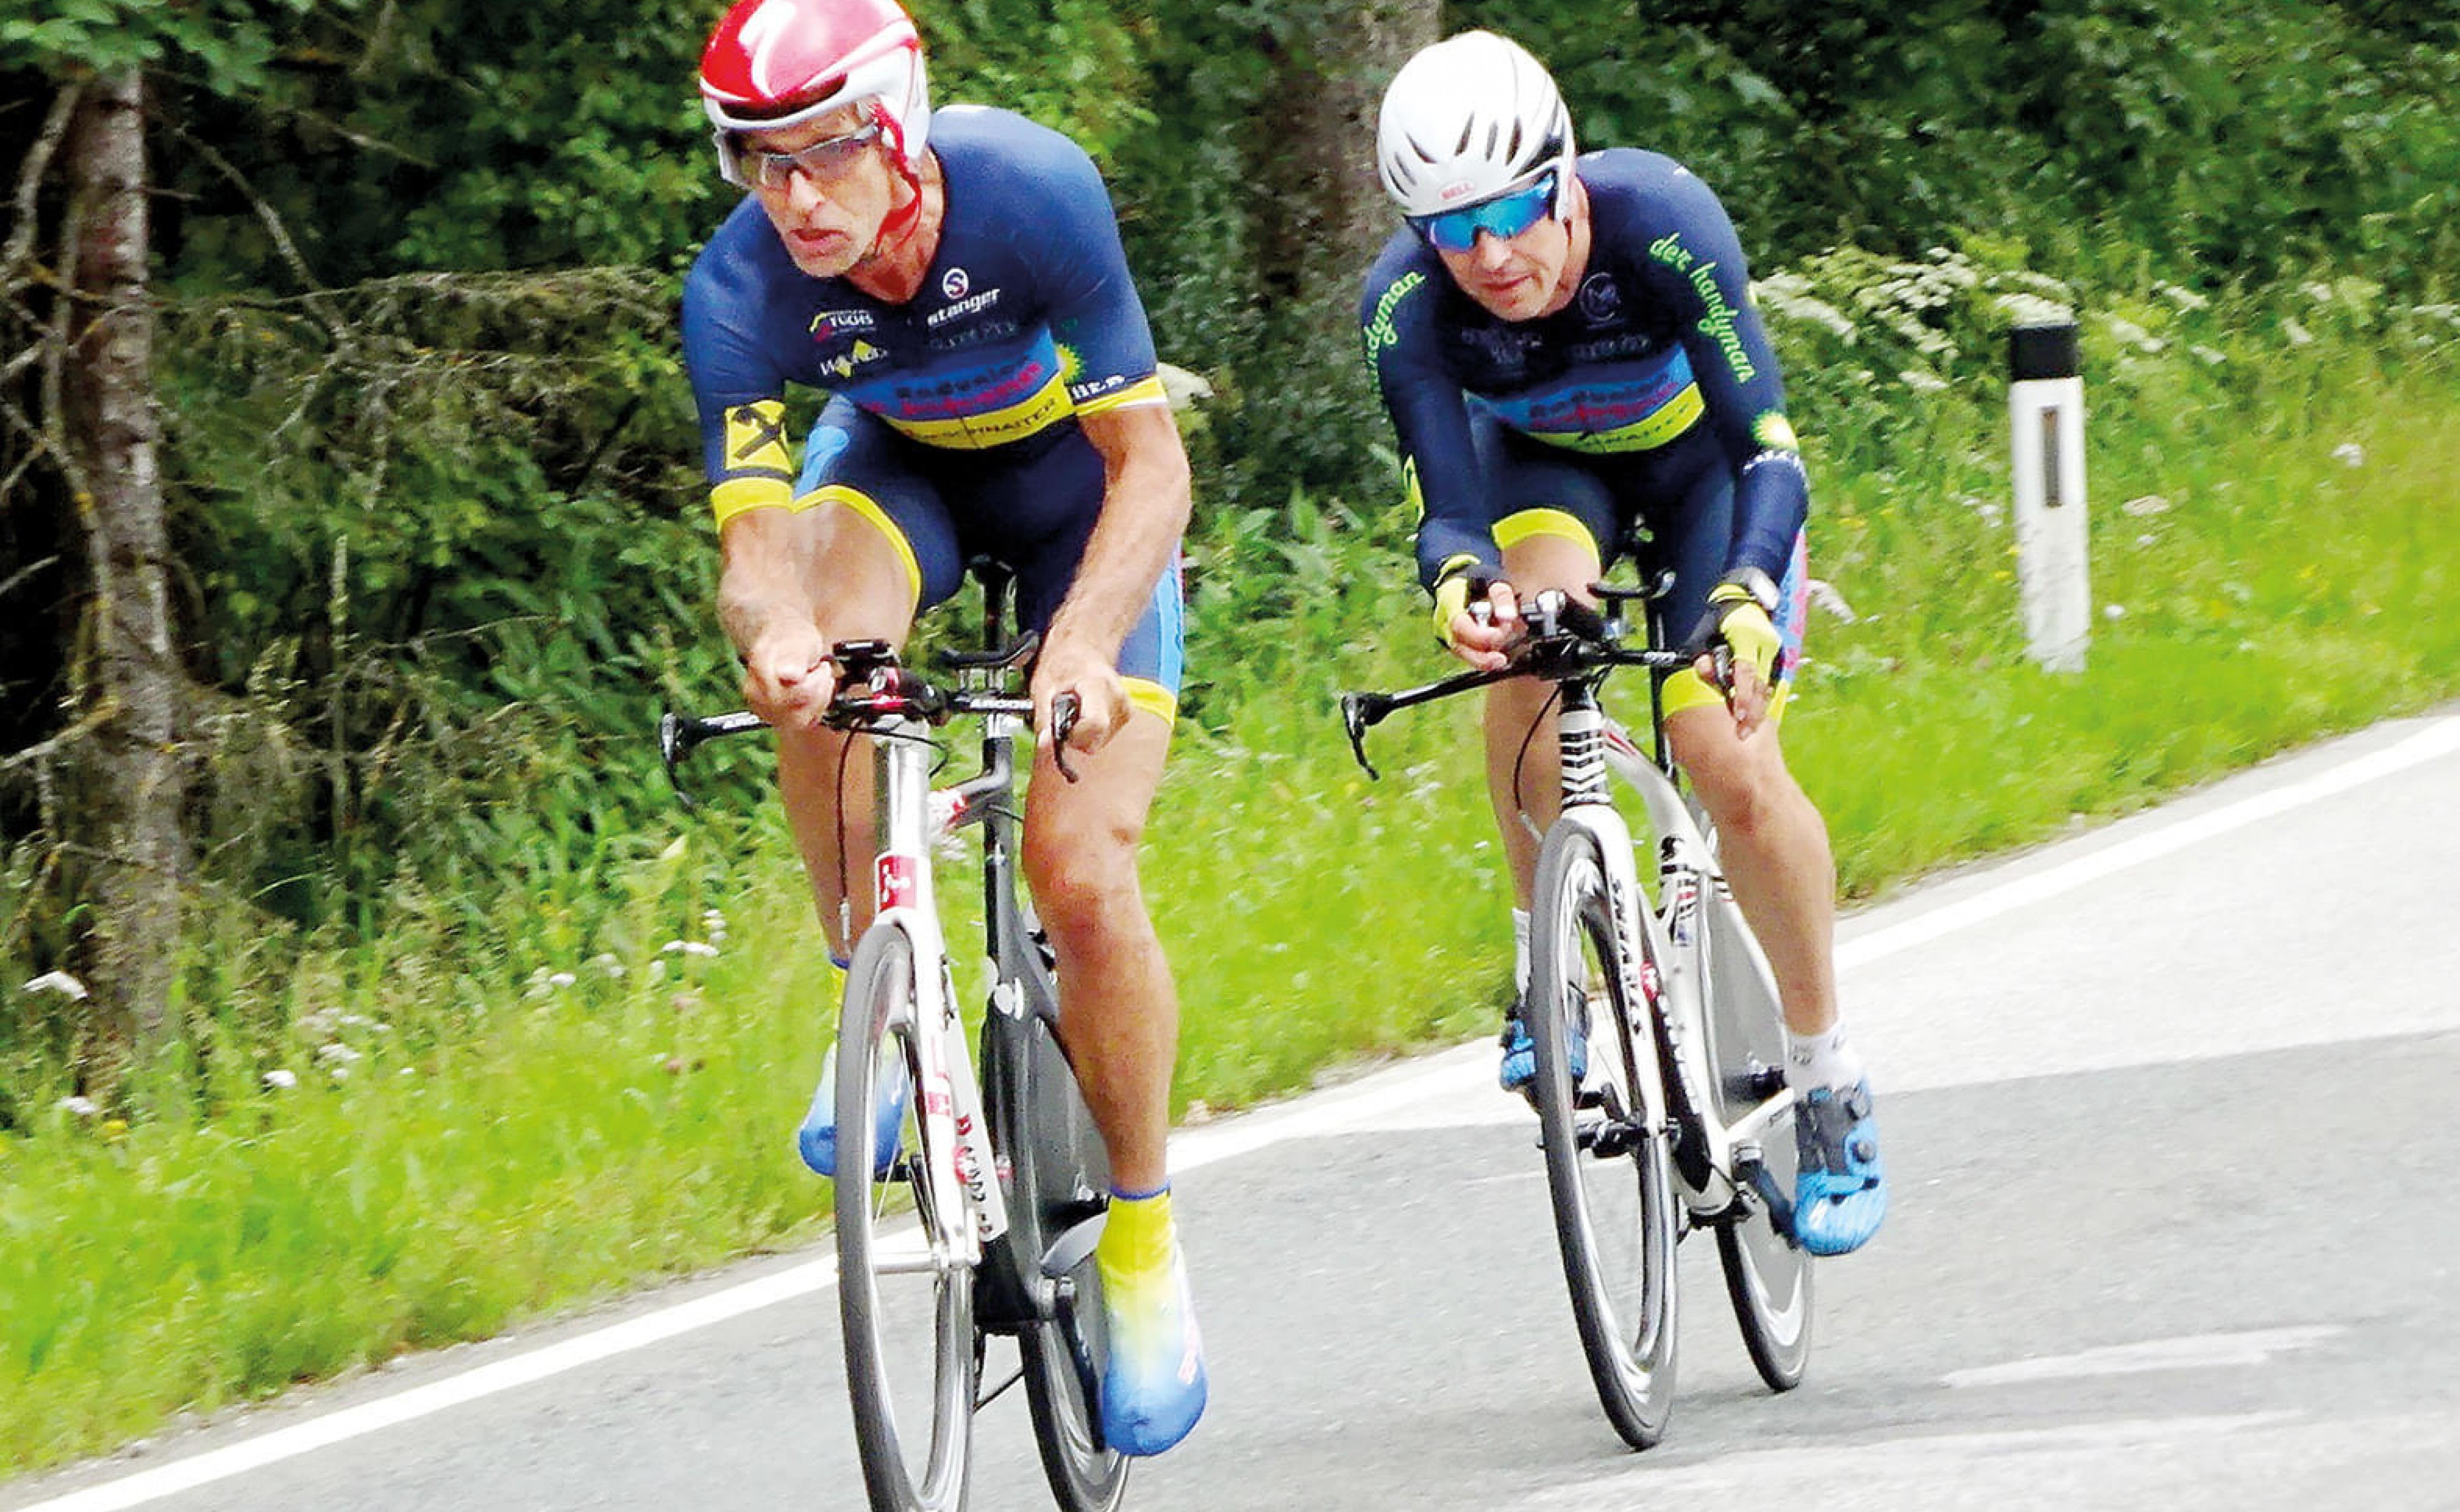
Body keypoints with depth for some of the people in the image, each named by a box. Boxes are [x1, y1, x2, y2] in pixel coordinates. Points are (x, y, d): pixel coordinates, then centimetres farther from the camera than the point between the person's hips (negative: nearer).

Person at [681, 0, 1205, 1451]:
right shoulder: (742, 289, -29)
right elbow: (755, 542, -33)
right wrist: (774, 631, -58)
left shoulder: (1030, 191, -36)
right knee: (816, 653, -34)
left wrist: (1085, 645, -49)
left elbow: (1151, 465, -32)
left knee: (1082, 875, -16)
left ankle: (1145, 1241, 4)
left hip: (1083, 484, -2)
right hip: (902, 464, 2)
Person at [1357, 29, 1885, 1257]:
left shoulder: (1662, 224, -37)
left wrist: (1749, 596, -57)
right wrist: (1459, 582, -58)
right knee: (1532, 629, -33)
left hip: (1698, 458, -2)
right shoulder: (1406, 304, -31)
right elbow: (1447, 507, -33)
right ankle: (1544, 962, -13)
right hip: (1545, 467, 2)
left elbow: (1769, 453, -39)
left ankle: (1829, 1089, -2)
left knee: (1731, 766, -19)